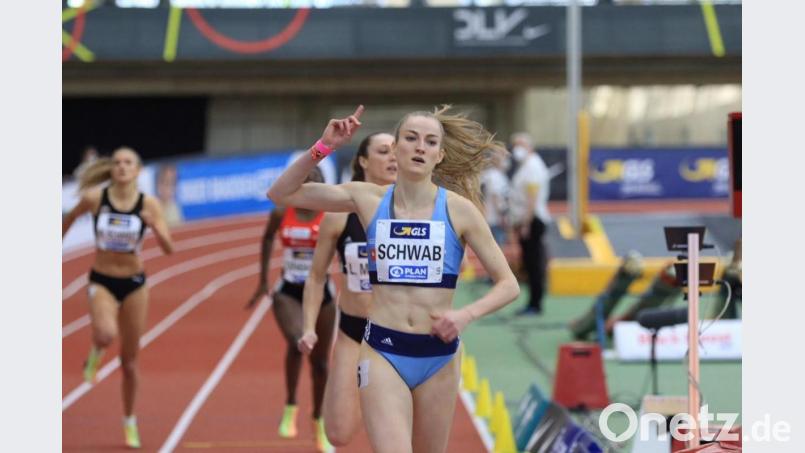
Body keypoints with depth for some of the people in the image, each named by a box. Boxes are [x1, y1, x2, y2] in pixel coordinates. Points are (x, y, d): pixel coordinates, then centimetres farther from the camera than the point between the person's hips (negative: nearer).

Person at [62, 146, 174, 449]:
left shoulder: (148, 204, -10)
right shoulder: (94, 197, -11)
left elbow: (169, 250, -12)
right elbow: (69, 219, 9)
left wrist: (156, 228, -31)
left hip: (134, 283, 1)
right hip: (102, 281, -1)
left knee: (130, 361, 9)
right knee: (106, 334, -32)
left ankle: (129, 422, 29)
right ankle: (96, 353, 7)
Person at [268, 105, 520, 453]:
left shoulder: (458, 209, -2)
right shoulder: (367, 199, 1)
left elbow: (508, 284, 1)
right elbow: (281, 193, 5)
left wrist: (466, 315, -16)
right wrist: (323, 148, -7)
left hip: (438, 356, 1)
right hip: (382, 353, -1)